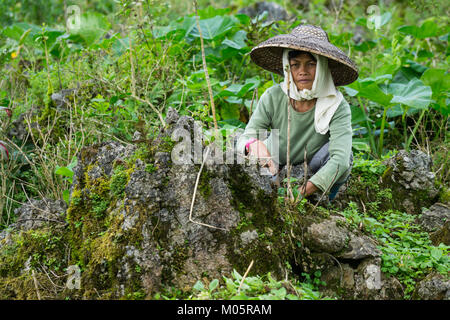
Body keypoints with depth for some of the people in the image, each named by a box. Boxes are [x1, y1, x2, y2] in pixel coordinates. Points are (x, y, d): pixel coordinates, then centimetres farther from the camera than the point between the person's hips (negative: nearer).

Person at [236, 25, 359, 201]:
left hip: (316, 175, -1)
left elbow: (340, 159, -37)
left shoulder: (337, 106, -25)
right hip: (275, 169, 2)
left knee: (345, 154, -29)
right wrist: (254, 144, -46)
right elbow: (244, 139, -20)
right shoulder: (273, 97, -19)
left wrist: (304, 191, -49)